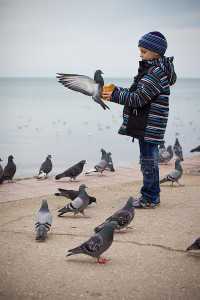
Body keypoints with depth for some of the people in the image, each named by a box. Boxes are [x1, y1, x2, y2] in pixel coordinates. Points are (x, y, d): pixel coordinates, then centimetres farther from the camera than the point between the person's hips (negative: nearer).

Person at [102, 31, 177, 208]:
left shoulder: (156, 72, -17)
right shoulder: (151, 69, 14)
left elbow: (138, 99, -21)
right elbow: (137, 93, 16)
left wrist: (115, 96, -15)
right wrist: (116, 91, 5)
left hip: (150, 126, -10)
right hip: (146, 125, 10)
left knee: (148, 161, -3)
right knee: (150, 161, 16)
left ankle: (149, 198, 5)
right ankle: (152, 196, 26)